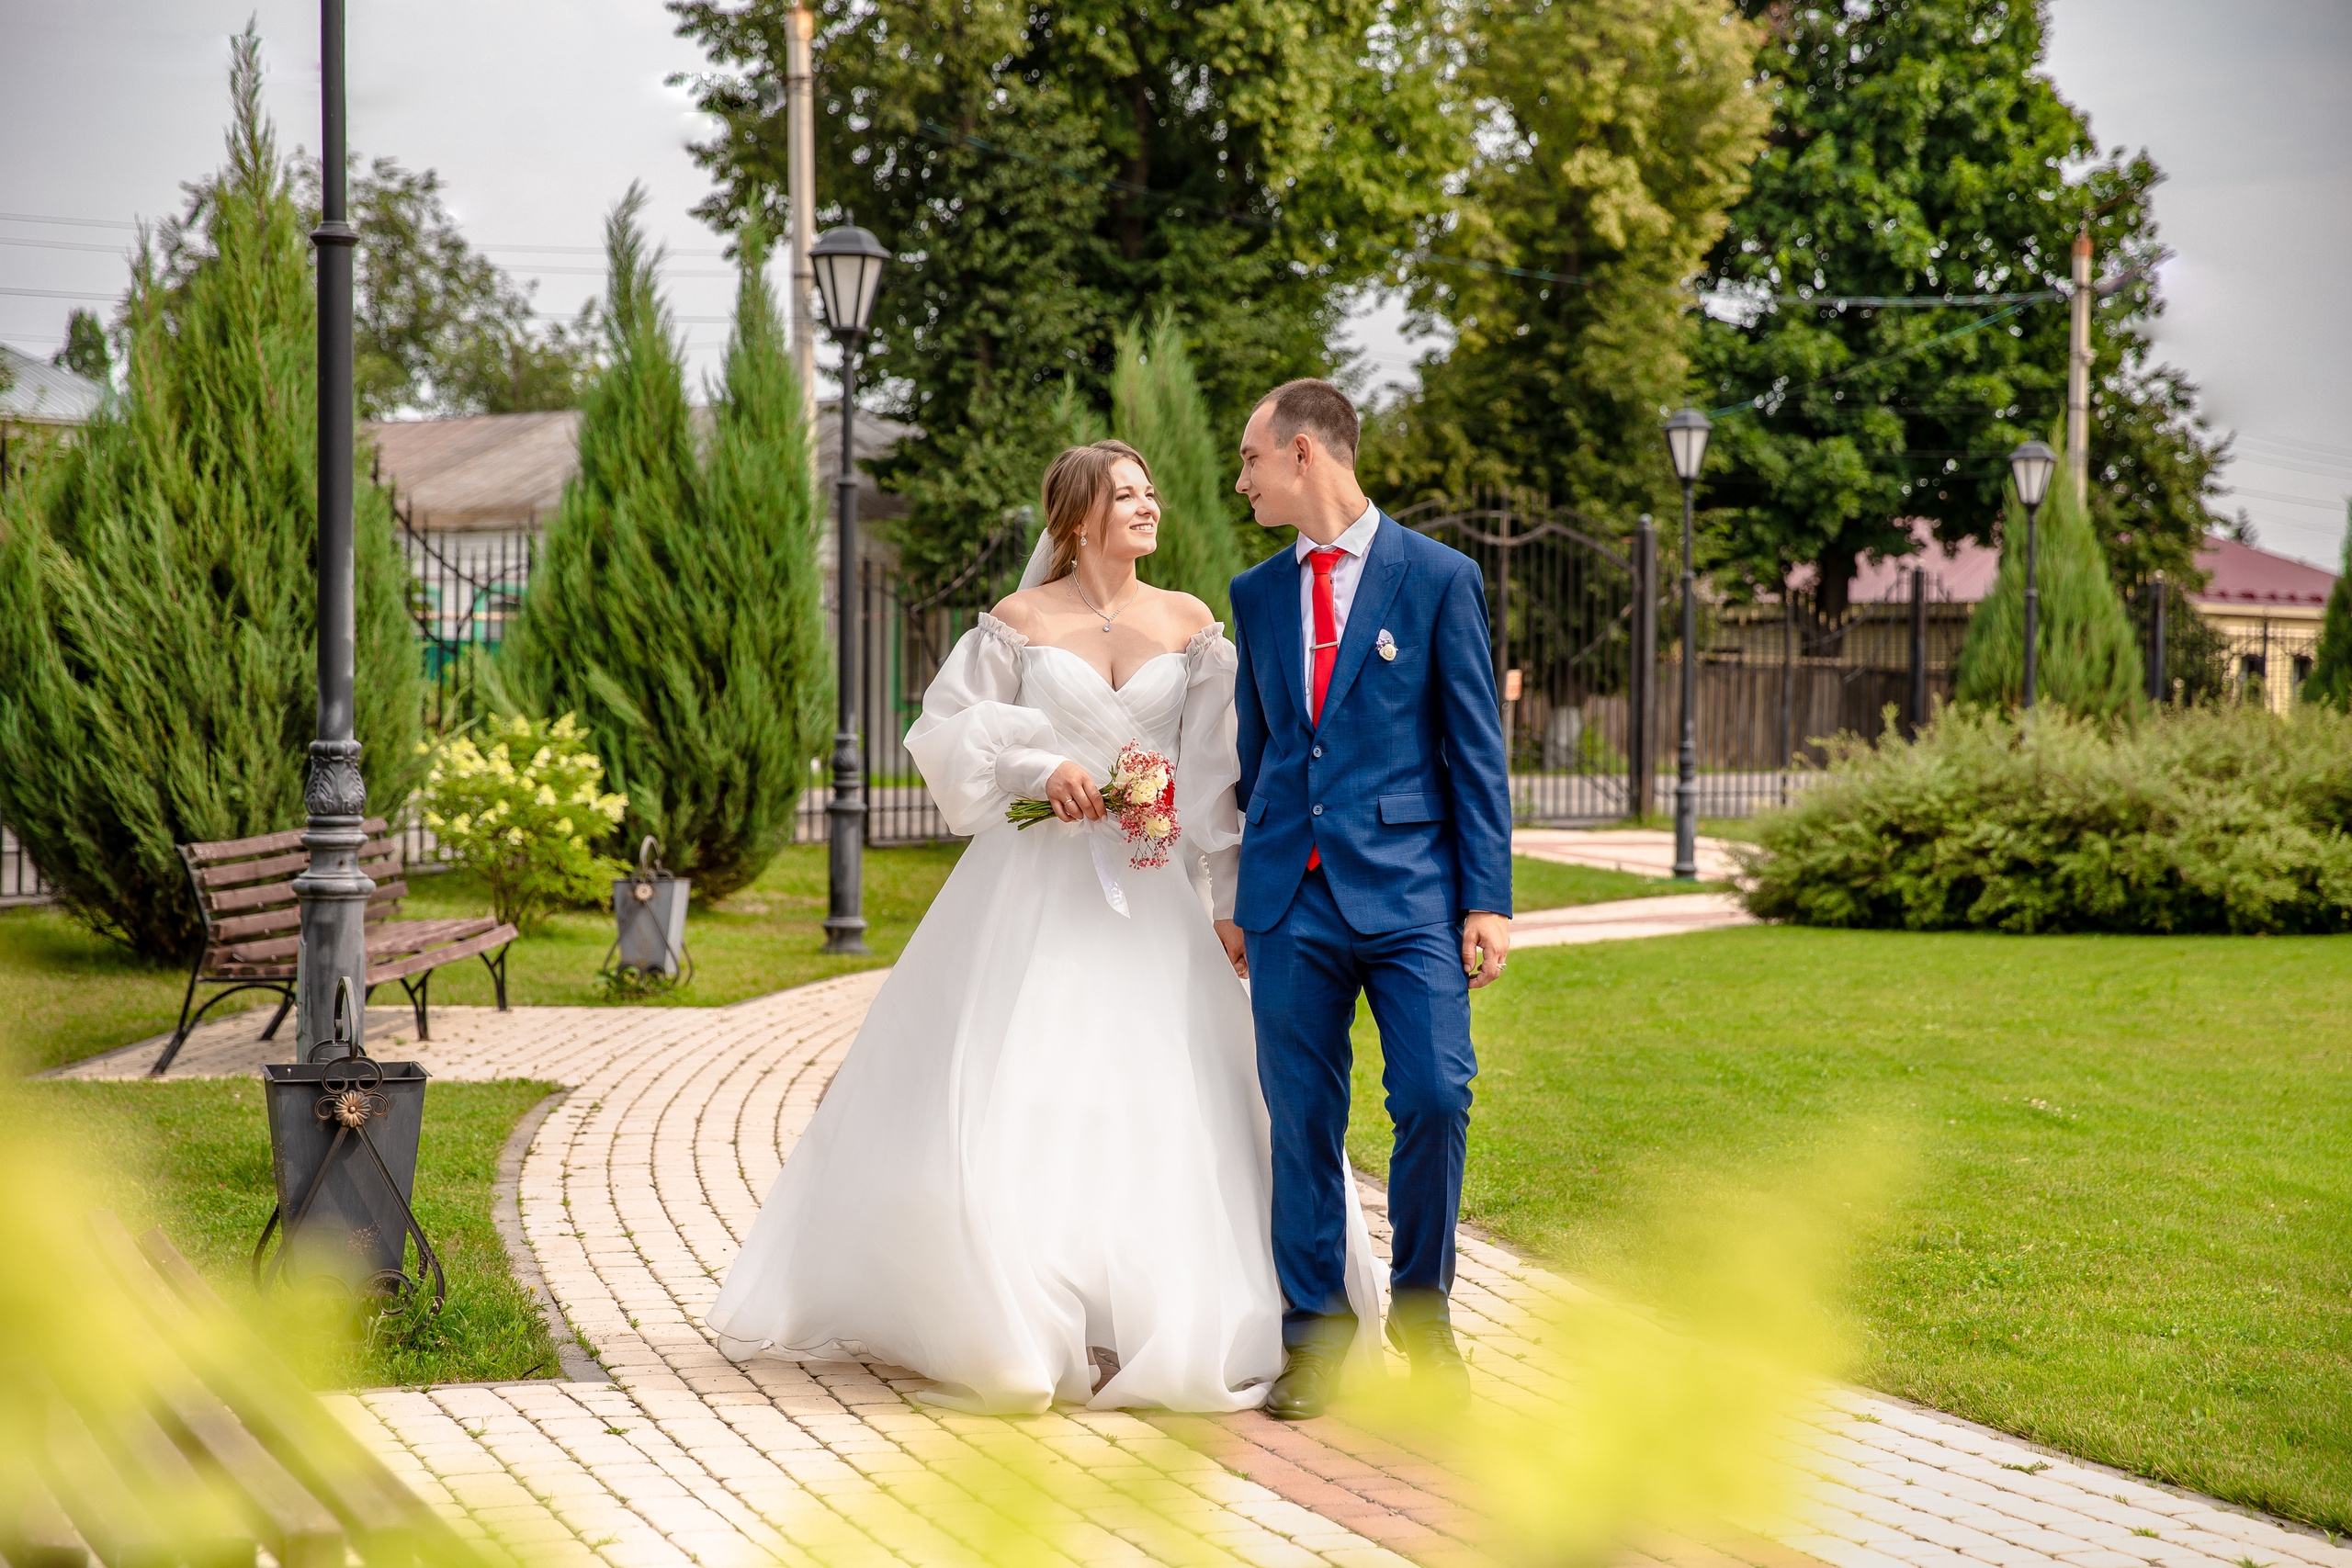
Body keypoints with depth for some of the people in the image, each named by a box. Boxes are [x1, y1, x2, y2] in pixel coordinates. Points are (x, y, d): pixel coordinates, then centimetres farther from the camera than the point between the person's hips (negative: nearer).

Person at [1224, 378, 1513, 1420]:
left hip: (1408, 888, -3)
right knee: (1302, 1119, 2)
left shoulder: (1439, 578, 1)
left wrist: (1487, 899, -5)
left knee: (1434, 1100, -10)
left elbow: (1476, 749, 0)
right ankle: (1314, 1333, 11)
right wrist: (1238, 894, 14)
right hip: (1291, 897, 3)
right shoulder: (1256, 594, 13)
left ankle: (1421, 1310, 10)